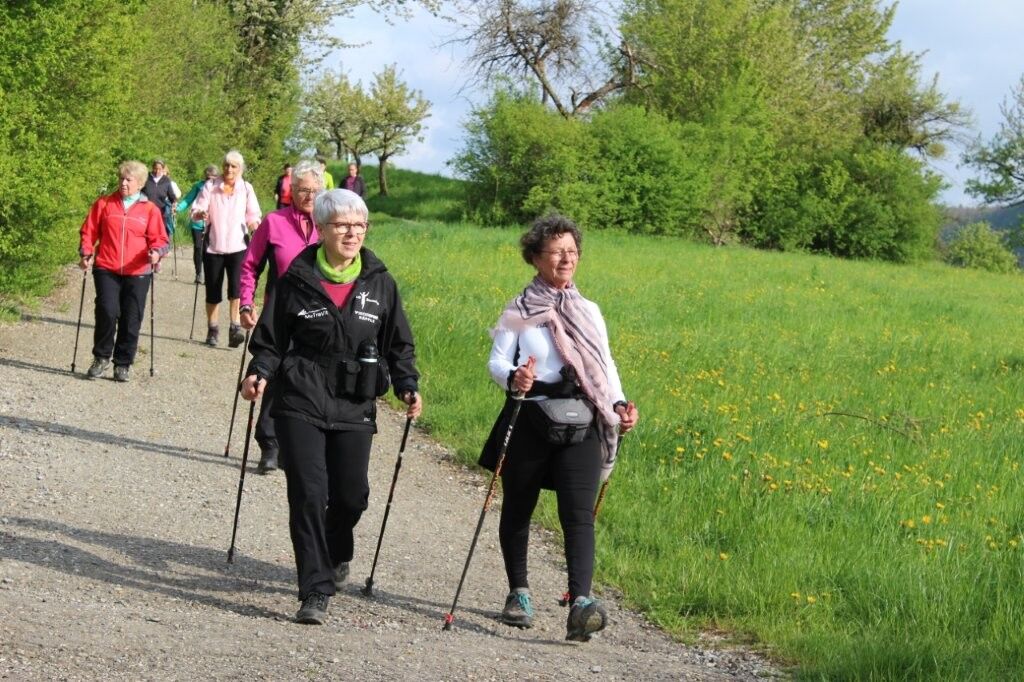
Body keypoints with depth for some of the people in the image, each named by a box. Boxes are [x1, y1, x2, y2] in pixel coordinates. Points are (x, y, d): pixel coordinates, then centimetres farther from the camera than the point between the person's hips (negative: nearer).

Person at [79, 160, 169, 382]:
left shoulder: (150, 209, 6)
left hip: (137, 272, 1)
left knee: (131, 320, 2)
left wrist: (156, 252, -14)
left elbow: (159, 239, 6)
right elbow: (89, 231, 10)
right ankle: (101, 358, 3)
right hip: (106, 270, -1)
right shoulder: (104, 204, 7)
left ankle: (122, 364, 15)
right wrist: (86, 253, -4)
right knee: (107, 312, -15)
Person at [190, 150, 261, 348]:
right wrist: (200, 214, -25)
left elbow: (253, 215, 10)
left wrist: (254, 222, -13)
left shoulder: (246, 189, 6)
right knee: (213, 291, 5)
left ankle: (235, 328, -22)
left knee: (237, 287, -20)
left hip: (238, 245, -1)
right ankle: (212, 329, 19)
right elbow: (196, 211, -1)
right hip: (213, 246, 1)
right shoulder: (210, 186, 2)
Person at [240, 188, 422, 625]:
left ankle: (335, 556, 40)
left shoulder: (380, 283, 6)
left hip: (354, 408, 2)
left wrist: (407, 386, -2)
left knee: (350, 494, 6)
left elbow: (398, 344, 13)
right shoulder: (297, 280, 0)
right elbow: (272, 339, 6)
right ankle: (315, 592, -6)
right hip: (301, 403, -2)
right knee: (308, 492, -11)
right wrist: (259, 373, -12)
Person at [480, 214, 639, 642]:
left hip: (581, 424, 1)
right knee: (518, 509, 11)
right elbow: (497, 361, -4)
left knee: (578, 513, -13)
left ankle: (580, 602, -25)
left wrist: (619, 405, 0)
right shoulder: (519, 311, 3)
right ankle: (518, 593, 29)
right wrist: (512, 378, -27)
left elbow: (606, 365, 17)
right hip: (529, 419, -1)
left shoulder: (590, 312, 14)